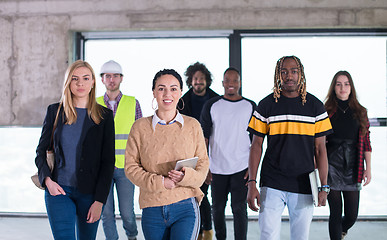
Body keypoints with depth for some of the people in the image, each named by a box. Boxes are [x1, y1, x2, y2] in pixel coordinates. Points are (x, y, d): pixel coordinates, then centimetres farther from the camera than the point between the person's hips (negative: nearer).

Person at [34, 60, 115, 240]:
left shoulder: (104, 115, 2)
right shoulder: (55, 111, 5)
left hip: (90, 192, 0)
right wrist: (47, 179, -7)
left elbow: (108, 161, 0)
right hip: (58, 190, 0)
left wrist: (99, 201, -7)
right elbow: (41, 151, 11)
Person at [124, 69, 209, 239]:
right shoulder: (140, 127, 2)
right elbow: (131, 167, 1)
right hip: (152, 209, 1)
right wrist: (160, 182, -13)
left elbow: (203, 162, 7)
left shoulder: (192, 125, 4)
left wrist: (187, 176, -14)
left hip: (186, 207, -1)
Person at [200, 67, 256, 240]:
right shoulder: (211, 106, 3)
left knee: (239, 208, -3)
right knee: (217, 208, 11)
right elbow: (203, 137, 3)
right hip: (217, 168, 1)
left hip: (241, 168, -1)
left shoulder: (250, 107, 5)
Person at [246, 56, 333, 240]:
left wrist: (324, 186, -1)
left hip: (304, 186, 1)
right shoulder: (266, 105, 2)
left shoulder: (315, 106, 4)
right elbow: (256, 145, 3)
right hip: (271, 185, -1)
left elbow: (320, 149, 6)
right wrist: (252, 183, -5)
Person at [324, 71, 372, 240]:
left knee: (352, 215, 5)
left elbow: (366, 143, 9)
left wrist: (368, 168, 4)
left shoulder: (360, 112, 8)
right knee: (336, 213, -2)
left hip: (353, 168, 2)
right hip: (332, 167, -2)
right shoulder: (326, 111, 2)